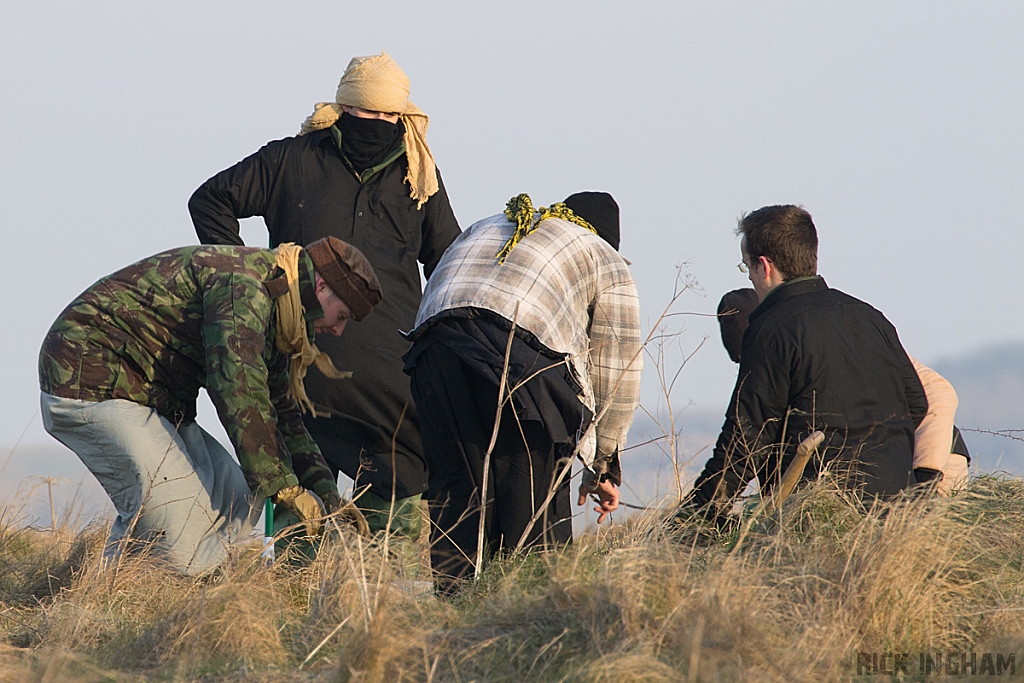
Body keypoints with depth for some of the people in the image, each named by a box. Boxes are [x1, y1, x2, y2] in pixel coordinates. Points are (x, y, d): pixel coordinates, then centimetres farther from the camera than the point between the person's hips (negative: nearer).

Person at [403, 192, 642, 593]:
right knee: (536, 498, 3)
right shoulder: (606, 263, 27)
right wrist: (603, 466, 31)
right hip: (522, 349, -4)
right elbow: (615, 374, 24)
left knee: (455, 489, 11)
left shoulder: (484, 229, 40)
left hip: (434, 344, 4)